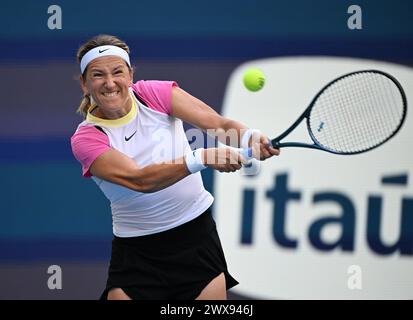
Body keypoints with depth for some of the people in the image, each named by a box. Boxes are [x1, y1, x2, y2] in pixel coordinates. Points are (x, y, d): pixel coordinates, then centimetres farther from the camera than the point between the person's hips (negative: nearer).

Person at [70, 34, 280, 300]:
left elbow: (221, 124, -12)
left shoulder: (153, 93, -6)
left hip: (197, 234, 2)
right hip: (136, 251, -1)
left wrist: (249, 137, -36)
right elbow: (139, 180, -27)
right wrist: (201, 158, -40)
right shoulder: (86, 139, -12)